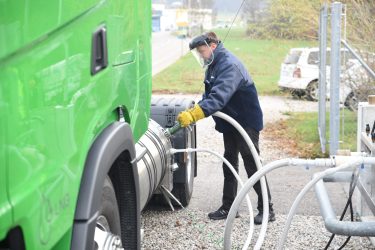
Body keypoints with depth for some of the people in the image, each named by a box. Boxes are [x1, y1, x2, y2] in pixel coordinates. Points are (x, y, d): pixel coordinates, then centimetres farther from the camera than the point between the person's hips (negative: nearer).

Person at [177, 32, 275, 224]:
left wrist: (193, 115, -44)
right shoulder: (213, 66, 8)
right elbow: (209, 95, 11)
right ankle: (228, 206, 23)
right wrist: (193, 110, -8)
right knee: (229, 164, 14)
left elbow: (219, 97, -37)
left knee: (252, 165, -6)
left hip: (247, 123, -10)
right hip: (230, 123, 10)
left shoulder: (229, 64, -25)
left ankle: (267, 209, 2)